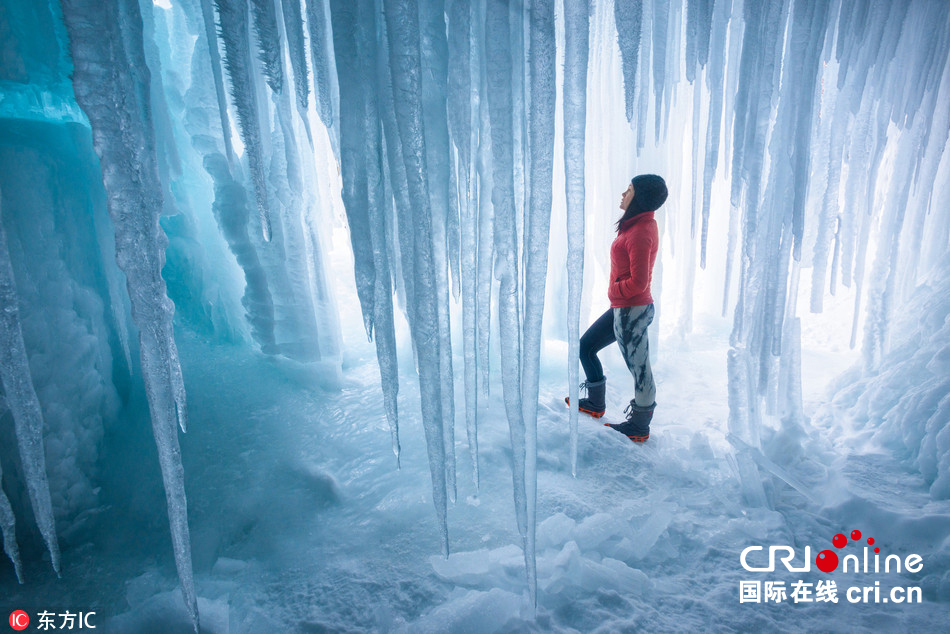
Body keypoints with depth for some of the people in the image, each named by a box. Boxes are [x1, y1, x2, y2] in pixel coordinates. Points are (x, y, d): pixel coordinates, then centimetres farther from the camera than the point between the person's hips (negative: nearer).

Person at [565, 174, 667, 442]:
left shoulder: (640, 232, -20)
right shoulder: (641, 225, 12)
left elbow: (638, 282, -23)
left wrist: (614, 291, -7)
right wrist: (617, 294, 11)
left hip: (632, 311, -11)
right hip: (623, 308, 11)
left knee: (639, 367, 3)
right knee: (586, 347, 18)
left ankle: (639, 428, 20)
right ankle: (596, 403, 34)